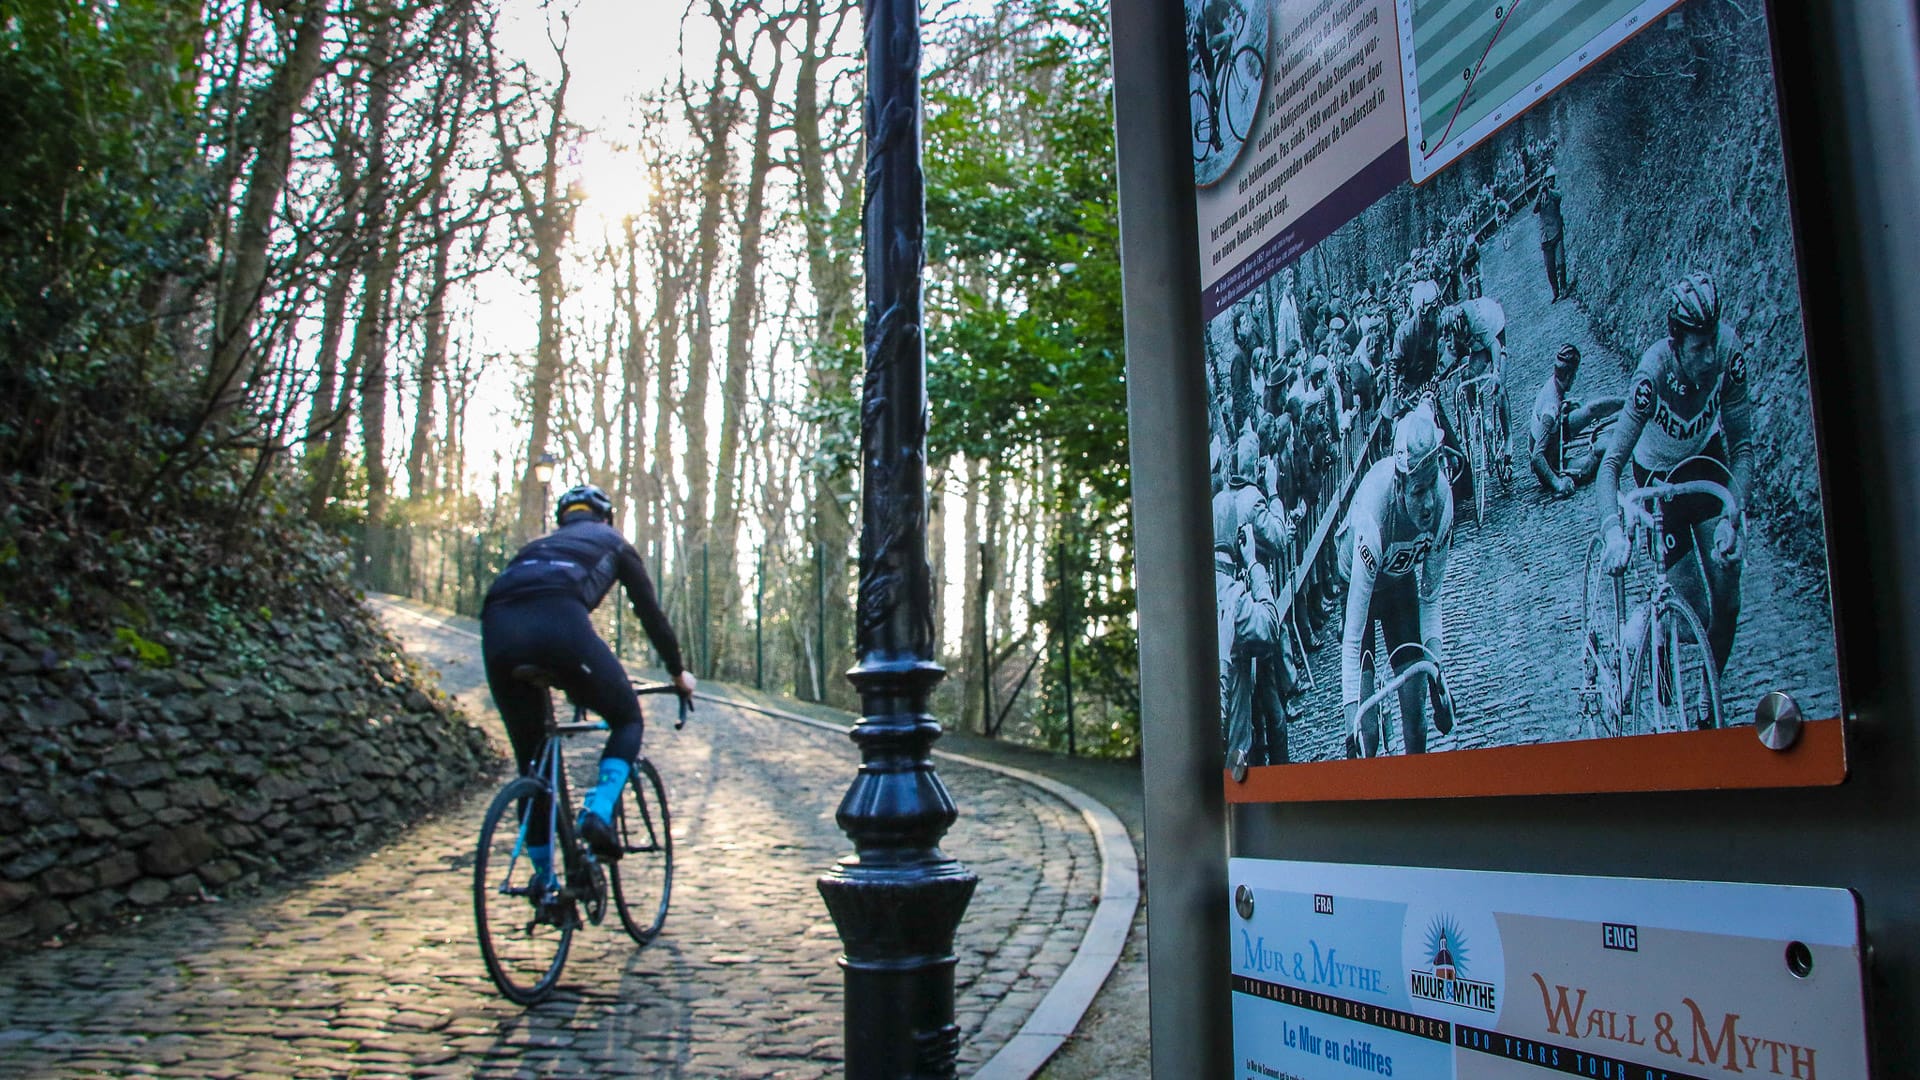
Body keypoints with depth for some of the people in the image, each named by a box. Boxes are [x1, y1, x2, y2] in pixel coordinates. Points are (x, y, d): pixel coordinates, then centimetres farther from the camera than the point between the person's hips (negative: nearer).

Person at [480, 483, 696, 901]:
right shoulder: (613, 541, 32)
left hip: (497, 630, 4)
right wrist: (678, 672, 44)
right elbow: (650, 612, 31)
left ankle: (543, 880, 20)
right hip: (559, 623, -4)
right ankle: (599, 813, -5)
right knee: (627, 718, 18)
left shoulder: (539, 544, 41)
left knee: (531, 761, 19)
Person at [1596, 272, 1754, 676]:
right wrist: (1613, 531, -51)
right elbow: (1611, 463, -35)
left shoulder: (1729, 350, -27)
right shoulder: (1653, 370, -35)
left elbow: (1742, 446, -21)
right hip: (1658, 475, -3)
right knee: (1692, 611, -9)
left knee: (1726, 597, -9)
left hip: (1706, 460, 3)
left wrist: (1731, 518, -34)